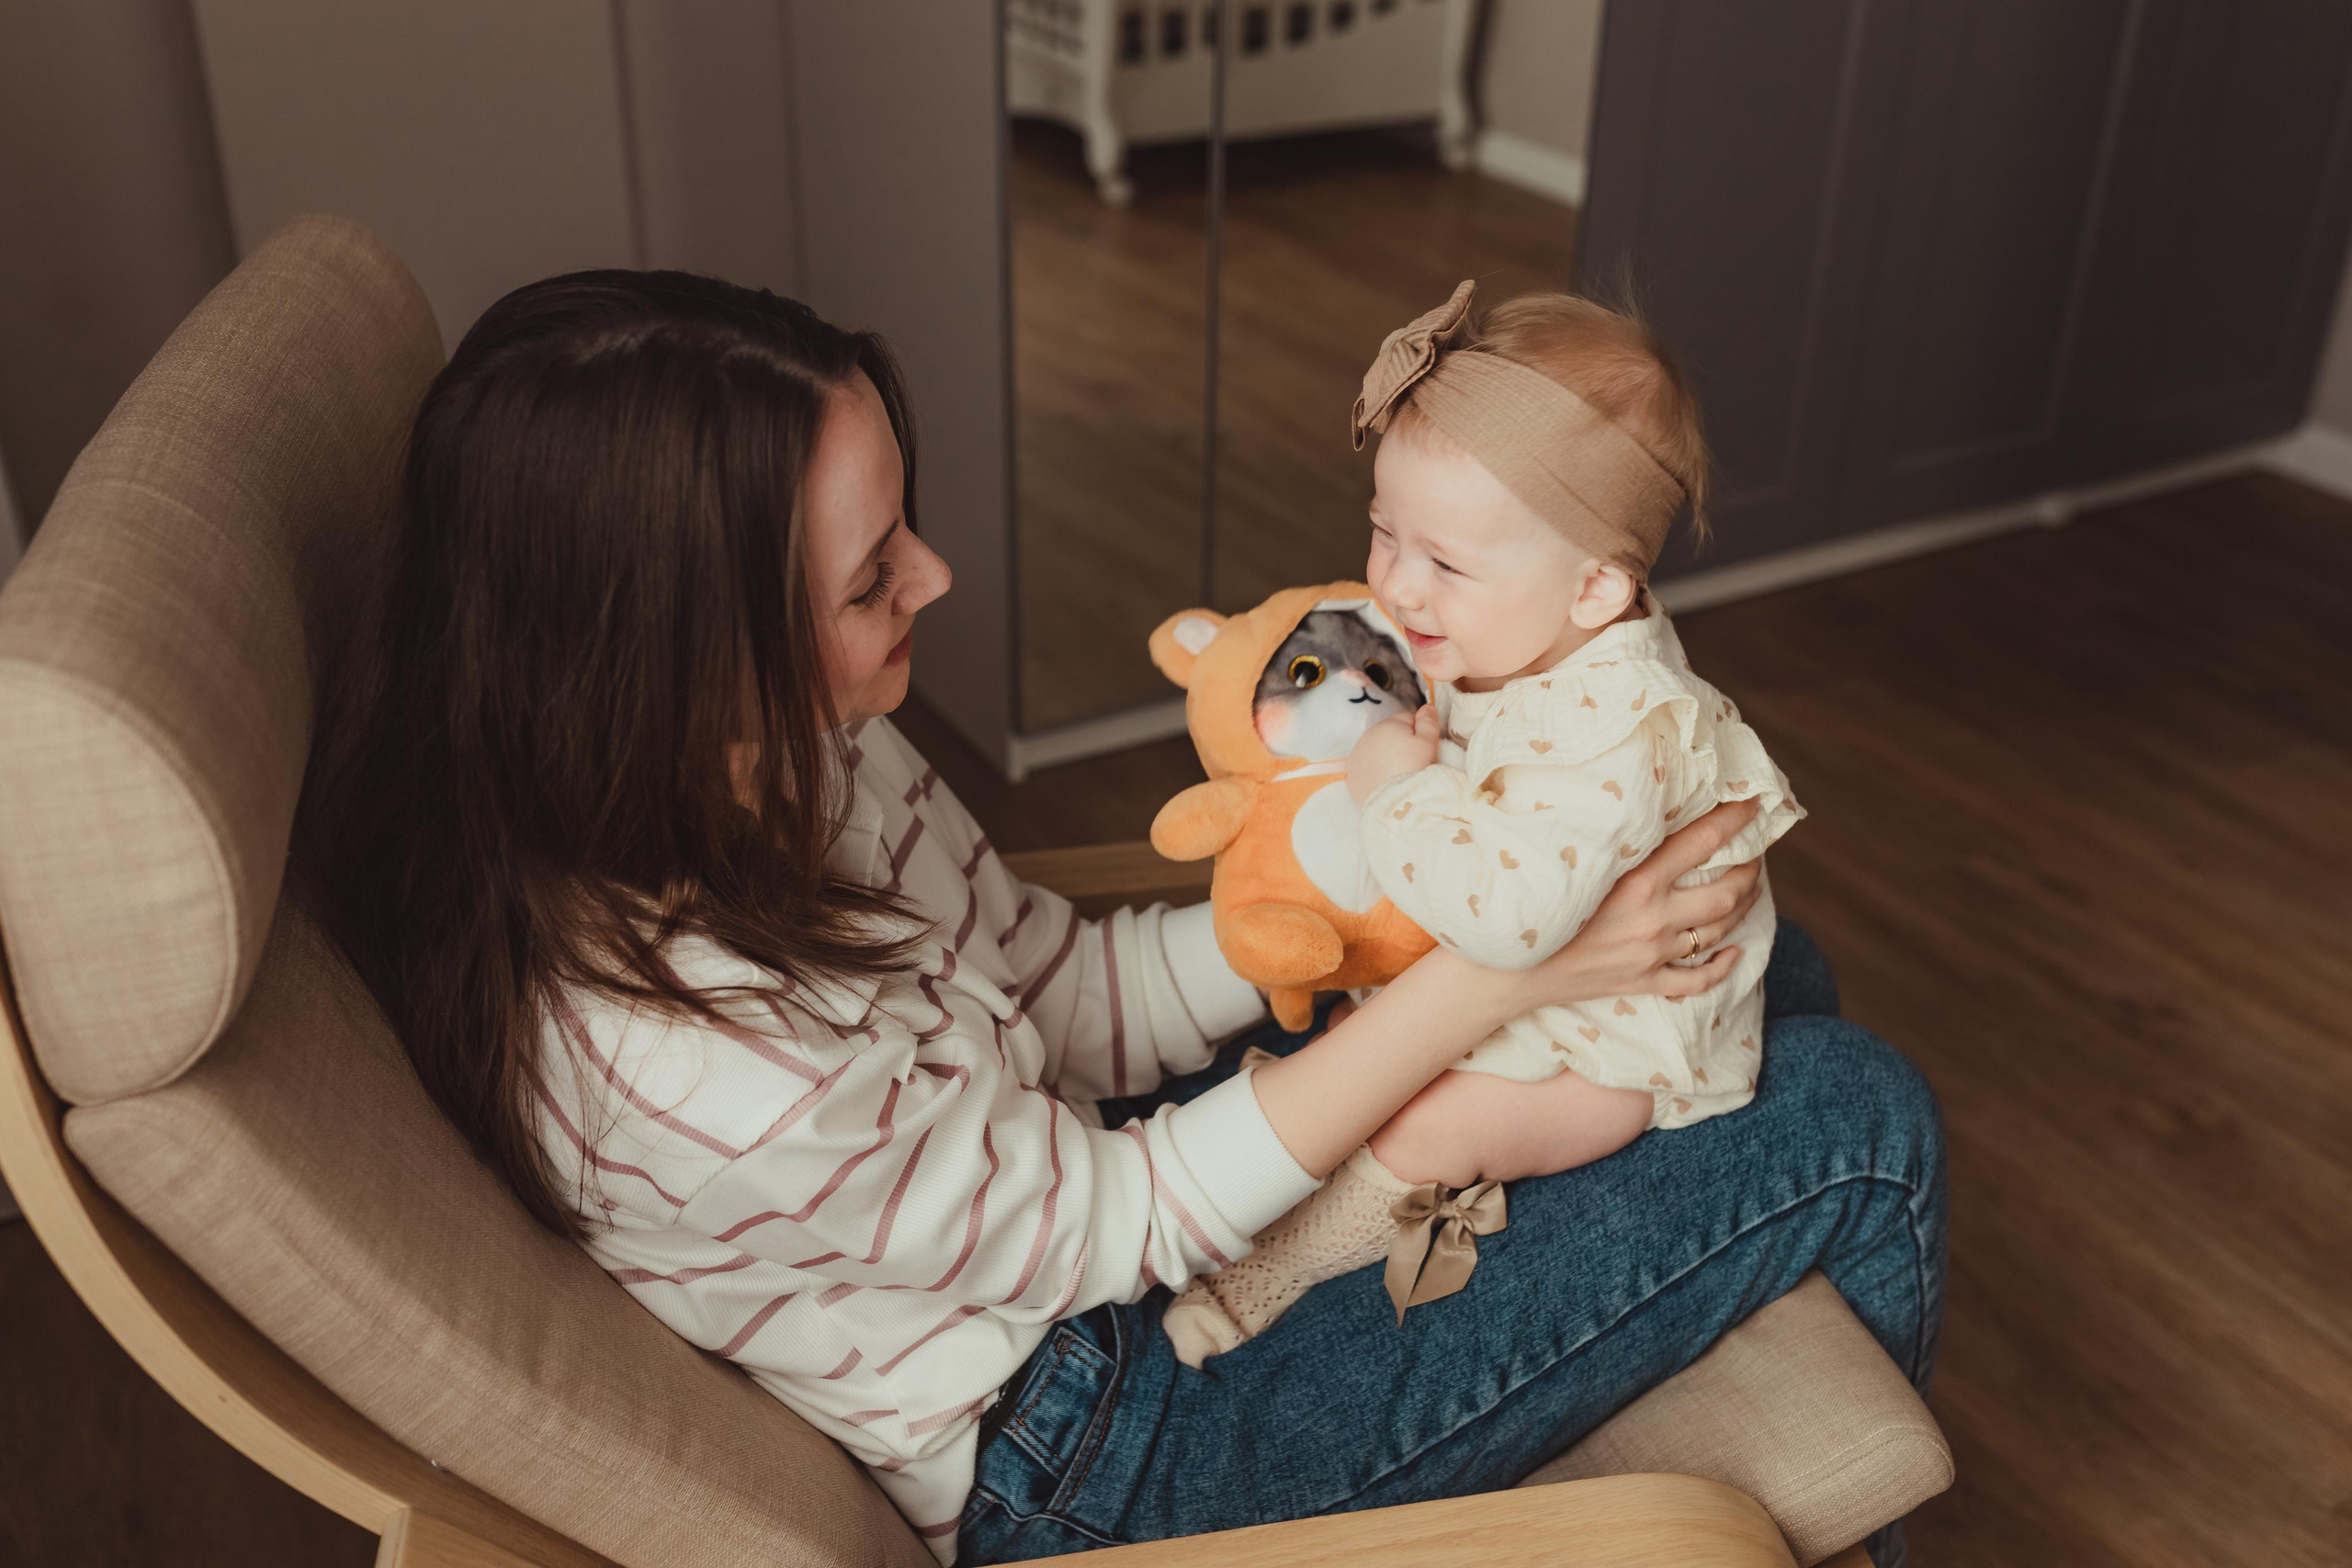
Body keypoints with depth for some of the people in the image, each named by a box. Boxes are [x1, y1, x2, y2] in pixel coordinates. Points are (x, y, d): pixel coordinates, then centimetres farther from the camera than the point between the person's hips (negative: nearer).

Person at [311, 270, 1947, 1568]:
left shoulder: (774, 747, -11)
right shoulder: (691, 1059, -36)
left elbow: (1069, 991, -1)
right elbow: (1122, 1218, -23)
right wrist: (1503, 967, -22)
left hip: (1095, 1142, 8)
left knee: (1760, 971, 13)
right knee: (1859, 1127, -6)